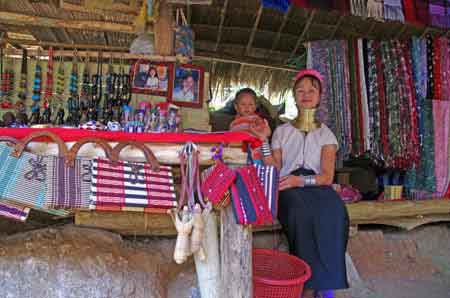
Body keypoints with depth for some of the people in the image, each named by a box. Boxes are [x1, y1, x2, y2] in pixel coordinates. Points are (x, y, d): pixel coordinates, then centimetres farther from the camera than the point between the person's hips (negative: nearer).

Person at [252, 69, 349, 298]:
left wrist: (301, 180, -17)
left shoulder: (325, 134, 15)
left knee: (334, 211, -34)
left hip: (317, 187, 1)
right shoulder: (281, 131, 16)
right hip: (289, 190, 0)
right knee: (302, 212, -35)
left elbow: (327, 176, 1)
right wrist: (263, 141, -4)